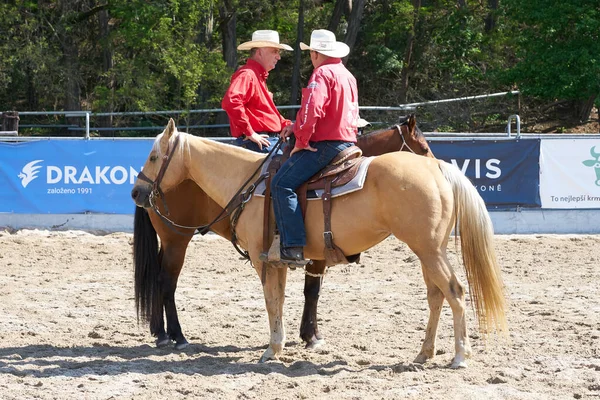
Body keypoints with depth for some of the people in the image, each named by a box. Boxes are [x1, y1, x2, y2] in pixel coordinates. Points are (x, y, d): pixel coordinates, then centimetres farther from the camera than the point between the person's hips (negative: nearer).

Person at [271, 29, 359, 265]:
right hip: (347, 142, 10)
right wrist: (297, 126, 23)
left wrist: (301, 142, -13)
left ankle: (294, 247, -25)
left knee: (282, 184, -15)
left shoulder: (322, 73, -11)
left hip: (325, 145, -10)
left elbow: (312, 110, -23)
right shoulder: (347, 75, 20)